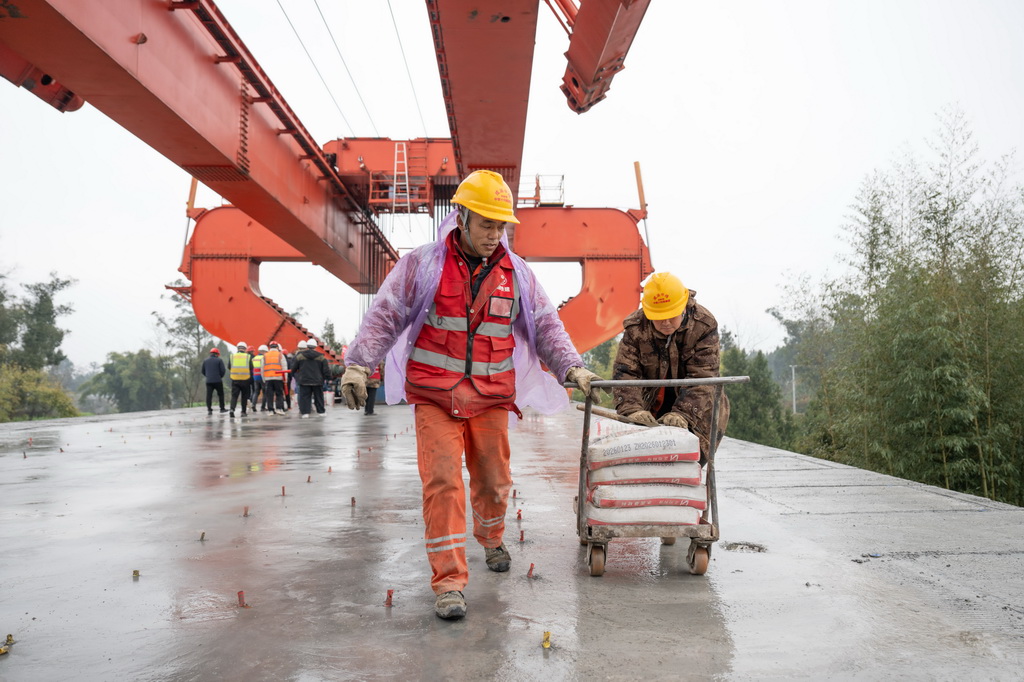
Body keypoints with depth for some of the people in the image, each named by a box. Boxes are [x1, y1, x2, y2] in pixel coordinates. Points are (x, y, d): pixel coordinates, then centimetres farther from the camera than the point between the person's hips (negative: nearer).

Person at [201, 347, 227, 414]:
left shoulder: (205, 361, 10)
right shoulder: (219, 360, -2)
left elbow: (203, 371, 14)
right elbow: (223, 370, -6)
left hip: (208, 381, 3)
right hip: (218, 381, -3)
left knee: (209, 395, 0)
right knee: (221, 394, 10)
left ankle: (209, 409, -7)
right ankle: (222, 408, 13)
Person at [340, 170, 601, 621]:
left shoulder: (517, 273, 7)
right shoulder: (422, 265, -1)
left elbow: (545, 325, 9)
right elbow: (384, 316, -4)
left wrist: (571, 367, -4)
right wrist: (358, 365, -16)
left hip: (492, 398, 3)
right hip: (434, 397, -3)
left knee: (493, 481, 12)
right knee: (442, 482, -10)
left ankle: (491, 538, 42)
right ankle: (449, 581, -3)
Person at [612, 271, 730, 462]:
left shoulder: (704, 325, -19)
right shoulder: (635, 328, -14)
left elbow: (702, 377, -24)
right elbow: (624, 373, -20)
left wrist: (682, 414, -39)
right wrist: (632, 410, -39)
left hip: (696, 405, -1)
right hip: (651, 402, 1)